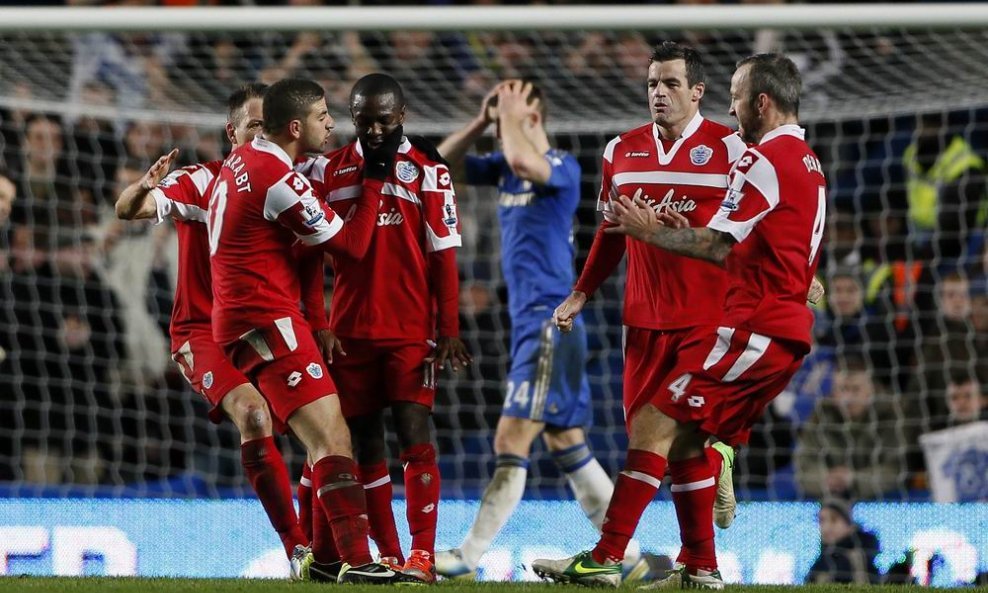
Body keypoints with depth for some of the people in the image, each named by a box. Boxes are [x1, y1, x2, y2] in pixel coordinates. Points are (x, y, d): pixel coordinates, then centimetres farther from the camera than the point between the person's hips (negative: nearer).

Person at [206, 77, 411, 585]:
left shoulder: (241, 160, 12)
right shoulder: (278, 178, -17)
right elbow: (351, 245, -10)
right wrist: (374, 178, -4)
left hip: (241, 318, 10)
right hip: (268, 319, -10)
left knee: (328, 439, 15)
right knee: (331, 438, -17)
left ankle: (320, 555, 16)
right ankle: (357, 561, -25)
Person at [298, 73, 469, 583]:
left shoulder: (427, 171, -1)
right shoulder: (327, 171, 7)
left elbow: (443, 255, -2)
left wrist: (448, 328, -7)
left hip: (411, 328, -3)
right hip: (351, 329, 3)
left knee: (414, 434, -11)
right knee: (366, 441, 4)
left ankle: (422, 555, -13)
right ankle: (388, 556, 10)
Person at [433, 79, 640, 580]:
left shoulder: (563, 168, -11)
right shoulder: (504, 166, 13)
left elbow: (523, 161, -32)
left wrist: (510, 115, -15)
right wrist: (483, 121, 3)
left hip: (550, 326, -9)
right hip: (528, 325, 9)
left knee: (512, 440, -11)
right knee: (567, 445, 10)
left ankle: (466, 559, -15)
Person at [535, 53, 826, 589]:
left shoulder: (764, 160, -11)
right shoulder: (809, 165, 20)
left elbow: (720, 245, -14)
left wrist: (651, 231, -3)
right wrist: (686, 231, 17)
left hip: (752, 325, -10)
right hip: (789, 329, 10)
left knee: (655, 424, -11)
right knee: (686, 440, 15)